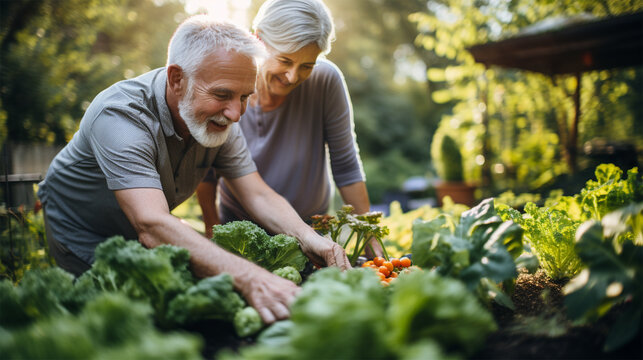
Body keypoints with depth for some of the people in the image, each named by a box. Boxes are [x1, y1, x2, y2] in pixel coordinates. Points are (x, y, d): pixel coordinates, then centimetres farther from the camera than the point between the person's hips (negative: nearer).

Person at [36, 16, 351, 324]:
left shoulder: (221, 119, -18)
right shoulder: (121, 116, -40)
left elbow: (258, 196, -19)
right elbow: (152, 227, -52)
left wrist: (306, 236, -41)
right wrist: (248, 278, -65)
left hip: (137, 237, 5)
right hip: (82, 234, -5)